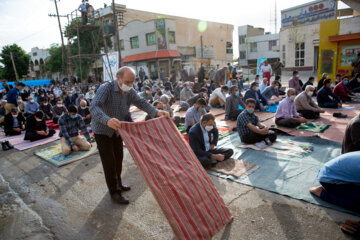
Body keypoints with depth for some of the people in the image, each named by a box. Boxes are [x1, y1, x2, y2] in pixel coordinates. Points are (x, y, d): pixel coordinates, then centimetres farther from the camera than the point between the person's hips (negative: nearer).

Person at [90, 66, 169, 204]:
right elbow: (94, 107, -42)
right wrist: (107, 120, -61)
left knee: (118, 158, 17)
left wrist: (156, 112, -27)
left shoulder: (129, 92, -8)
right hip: (102, 130, -7)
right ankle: (114, 192, 15)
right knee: (109, 161, -2)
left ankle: (118, 184, 38)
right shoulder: (106, 89, -29)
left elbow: (141, 102, -9)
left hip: (117, 129, 7)